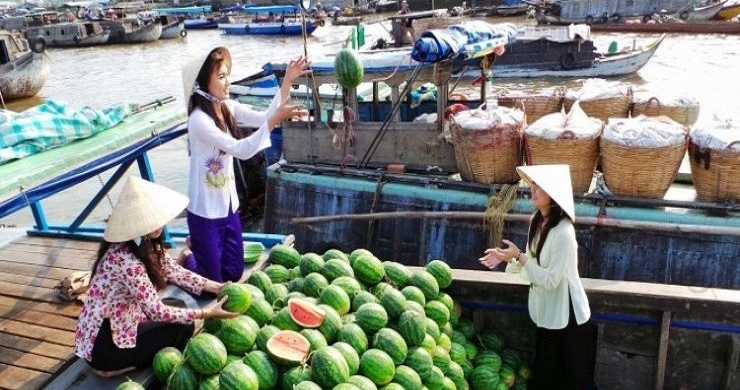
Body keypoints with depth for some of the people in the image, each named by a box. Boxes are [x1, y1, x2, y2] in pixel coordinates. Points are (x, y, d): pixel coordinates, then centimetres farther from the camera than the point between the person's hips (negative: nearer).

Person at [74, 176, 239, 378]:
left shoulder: (146, 243, -5)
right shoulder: (125, 260, -32)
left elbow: (174, 271, 4)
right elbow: (156, 311, -28)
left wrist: (216, 287, -6)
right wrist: (207, 313, -25)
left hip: (120, 323, 9)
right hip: (102, 344, -8)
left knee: (178, 305, 11)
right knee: (182, 327, -6)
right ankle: (115, 367, 6)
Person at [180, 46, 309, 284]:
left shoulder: (228, 108, 0)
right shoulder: (199, 119, -24)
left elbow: (264, 117, -8)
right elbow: (241, 150, -29)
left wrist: (287, 82, -17)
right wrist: (275, 120, -36)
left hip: (229, 205, 7)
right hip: (205, 211, -7)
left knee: (234, 274, 19)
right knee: (214, 281, 9)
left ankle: (196, 249, 43)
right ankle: (186, 258, 37)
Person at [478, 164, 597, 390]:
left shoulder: (563, 233, -27)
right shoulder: (537, 221, 0)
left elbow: (550, 279, -24)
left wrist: (518, 256, -25)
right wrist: (506, 256, -6)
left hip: (568, 317, -8)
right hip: (547, 314, 8)